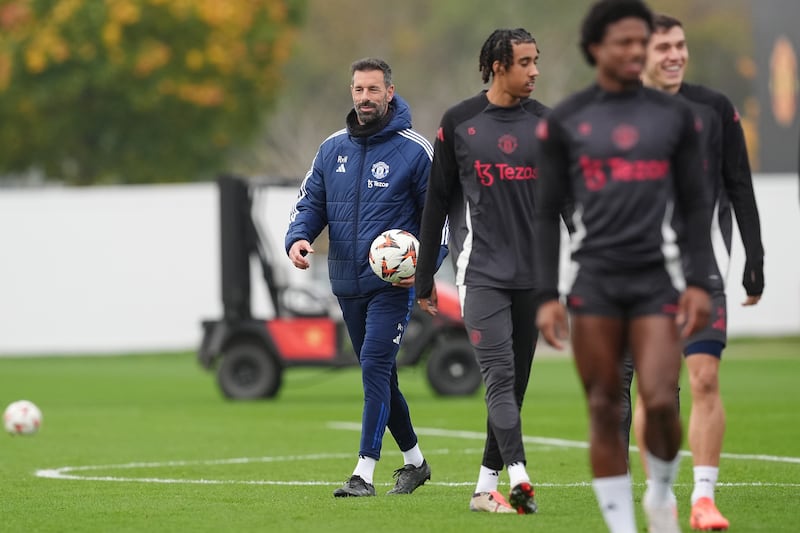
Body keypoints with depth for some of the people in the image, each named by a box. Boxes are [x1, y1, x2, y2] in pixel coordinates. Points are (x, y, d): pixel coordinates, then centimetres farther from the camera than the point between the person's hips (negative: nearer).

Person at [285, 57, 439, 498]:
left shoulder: (414, 150, -5)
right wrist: (298, 238, -9)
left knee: (375, 366, -17)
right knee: (380, 377, 12)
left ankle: (365, 473, -17)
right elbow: (310, 202, 13)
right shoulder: (333, 149, 9)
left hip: (394, 282, -6)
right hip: (347, 284, 6)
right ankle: (414, 461, 28)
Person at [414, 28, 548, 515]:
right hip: (481, 272, -4)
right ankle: (520, 480, -25)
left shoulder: (544, 123, 8)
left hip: (533, 274, 4)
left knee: (515, 384, 6)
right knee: (500, 375, -16)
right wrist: (425, 279, 6)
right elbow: (437, 202, 5)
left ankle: (485, 488, 14)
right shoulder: (459, 123, 0)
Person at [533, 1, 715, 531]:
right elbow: (548, 214, 5)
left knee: (661, 402, -14)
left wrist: (700, 283, -2)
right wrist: (547, 297, -3)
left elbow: (696, 205, 8)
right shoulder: (565, 121, 3)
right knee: (604, 412, -2)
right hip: (594, 281, 0)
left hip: (657, 281, 0)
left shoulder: (675, 115, 6)